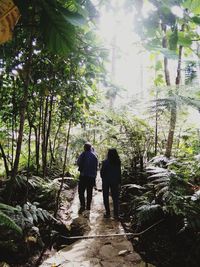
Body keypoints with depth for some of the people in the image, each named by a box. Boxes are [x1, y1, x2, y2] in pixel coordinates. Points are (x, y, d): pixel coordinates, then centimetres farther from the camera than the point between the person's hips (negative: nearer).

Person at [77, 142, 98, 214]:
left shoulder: (84, 154, -6)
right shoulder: (94, 155, 9)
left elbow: (78, 163, -4)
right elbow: (96, 167, 13)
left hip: (84, 176, -5)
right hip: (92, 176, 5)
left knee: (81, 191, 1)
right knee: (89, 192, 12)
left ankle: (83, 205, -12)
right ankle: (88, 207, 18)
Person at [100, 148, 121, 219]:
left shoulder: (105, 162, -14)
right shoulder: (118, 162, -6)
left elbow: (102, 172, -7)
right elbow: (119, 172, 0)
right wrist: (119, 181, 9)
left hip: (106, 181, -2)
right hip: (115, 182, 2)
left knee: (106, 197, 11)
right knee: (115, 198, 10)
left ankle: (108, 213, 12)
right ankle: (116, 214, 11)